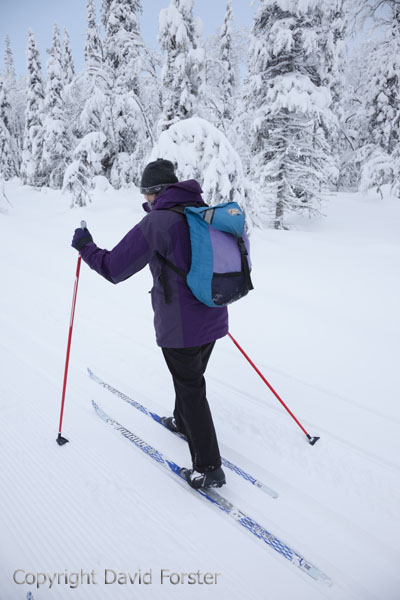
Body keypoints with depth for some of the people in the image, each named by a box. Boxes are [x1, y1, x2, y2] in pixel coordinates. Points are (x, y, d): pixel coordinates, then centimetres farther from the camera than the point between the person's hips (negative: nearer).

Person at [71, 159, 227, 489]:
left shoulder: (155, 223, -18)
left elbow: (114, 268, -14)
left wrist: (85, 246, 4)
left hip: (180, 327, -7)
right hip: (213, 319, 7)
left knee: (191, 389, 6)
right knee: (190, 378, 28)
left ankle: (209, 468, 17)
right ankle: (183, 422, 52)